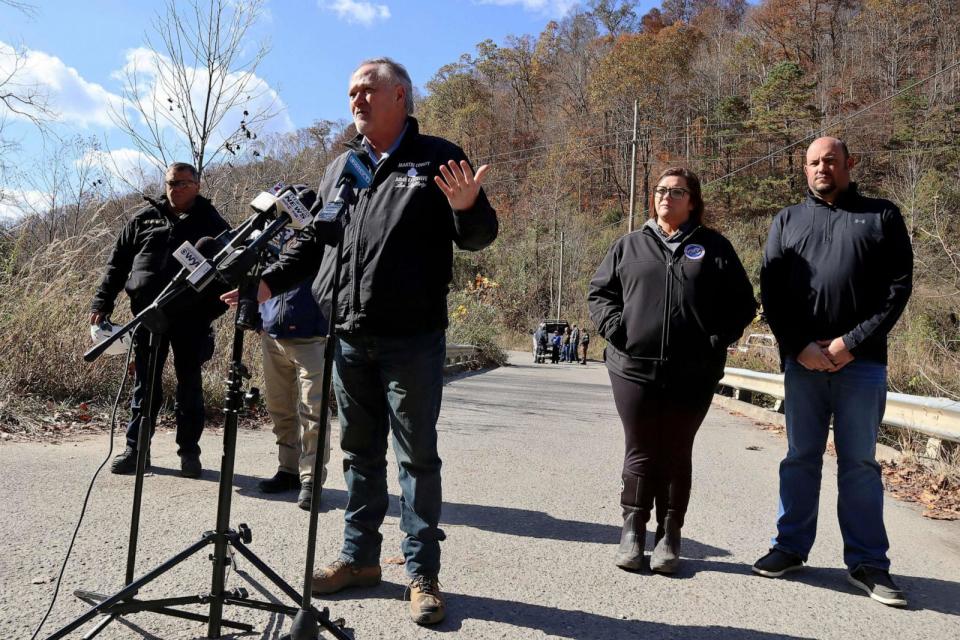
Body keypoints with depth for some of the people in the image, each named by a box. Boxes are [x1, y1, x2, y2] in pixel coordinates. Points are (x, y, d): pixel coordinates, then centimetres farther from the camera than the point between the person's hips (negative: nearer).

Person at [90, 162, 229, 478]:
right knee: (145, 383, 8)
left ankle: (189, 452, 14)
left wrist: (214, 309, -10)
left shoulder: (211, 223, 5)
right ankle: (135, 449, 18)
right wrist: (102, 302, 7)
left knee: (189, 385, 5)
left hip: (191, 318, -2)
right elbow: (118, 262, 14)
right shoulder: (144, 218, 12)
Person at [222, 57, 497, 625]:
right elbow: (314, 242, 21)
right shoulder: (342, 168, 17)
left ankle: (424, 574, 14)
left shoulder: (436, 159, 2)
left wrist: (467, 207, -24)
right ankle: (360, 557, 28)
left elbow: (479, 238, -2)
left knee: (418, 456, 3)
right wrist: (270, 281, 8)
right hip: (347, 338, 6)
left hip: (411, 341, -5)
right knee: (359, 452, 14)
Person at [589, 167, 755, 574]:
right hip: (633, 369, 1)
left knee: (677, 455, 8)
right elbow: (599, 291, 12)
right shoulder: (629, 245, 12)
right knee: (640, 453, 6)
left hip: (692, 375, 0)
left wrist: (718, 340, -5)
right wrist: (614, 326, -5)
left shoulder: (714, 247, 9)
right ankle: (632, 532, 20)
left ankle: (669, 536, 21)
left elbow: (742, 303, 9)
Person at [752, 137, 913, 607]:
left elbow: (898, 285, 0)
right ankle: (791, 547, 19)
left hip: (861, 360, -1)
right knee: (800, 458, 9)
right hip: (802, 360, 2)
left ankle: (867, 562, 13)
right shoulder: (787, 221, 13)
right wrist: (799, 345, -6)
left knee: (860, 463, 4)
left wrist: (853, 342, -10)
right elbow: (770, 291, 6)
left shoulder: (882, 216, 8)